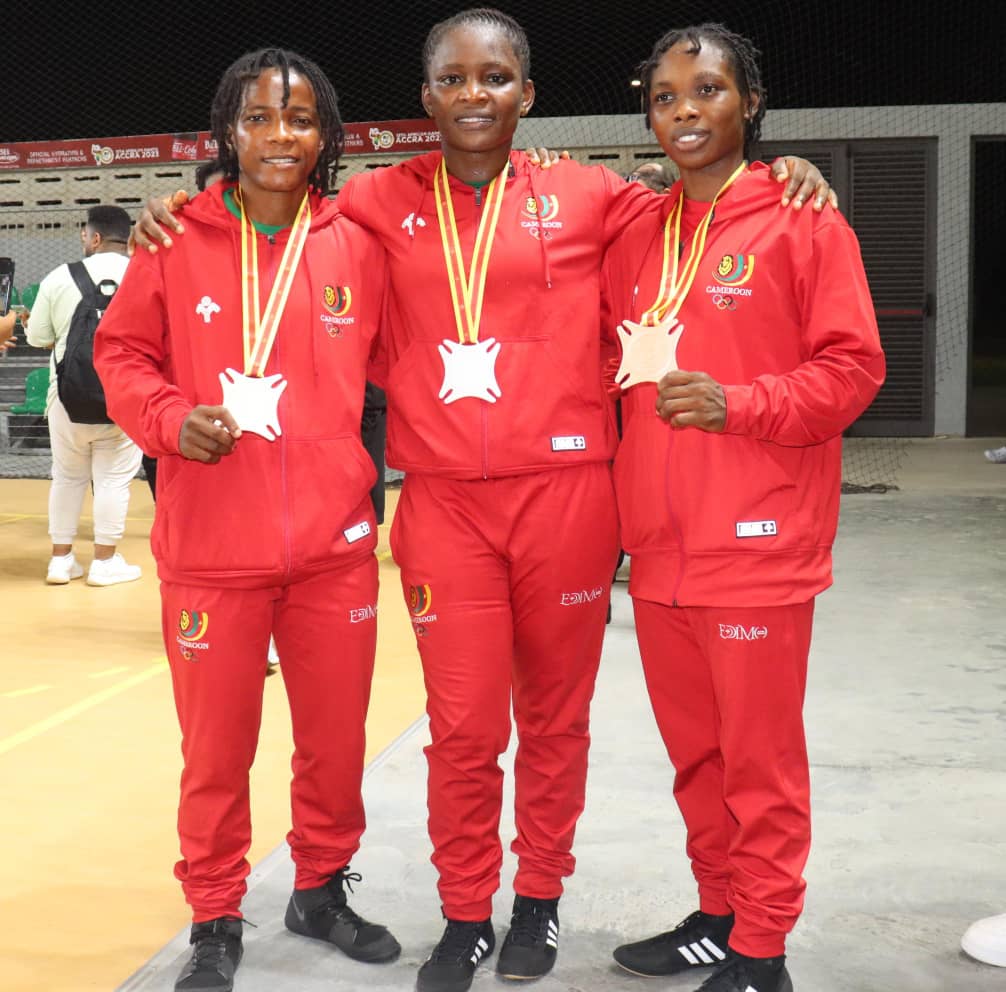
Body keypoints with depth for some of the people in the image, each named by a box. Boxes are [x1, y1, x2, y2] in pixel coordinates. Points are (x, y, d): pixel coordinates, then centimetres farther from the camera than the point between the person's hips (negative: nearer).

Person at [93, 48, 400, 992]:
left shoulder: (357, 248, 2)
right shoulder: (177, 239, -3)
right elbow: (121, 353, 4)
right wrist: (170, 419, -12)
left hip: (335, 542, 2)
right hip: (209, 546, -2)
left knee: (337, 737, 13)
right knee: (217, 746, 8)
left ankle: (321, 888, 37)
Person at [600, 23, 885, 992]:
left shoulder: (802, 220, -3)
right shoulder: (635, 236, 13)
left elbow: (852, 366, -7)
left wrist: (738, 403, -20)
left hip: (757, 546, -5)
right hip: (657, 548, 6)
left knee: (760, 758, 3)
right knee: (693, 749, 15)